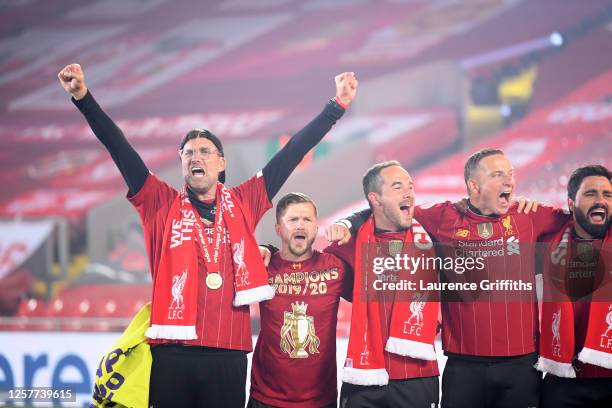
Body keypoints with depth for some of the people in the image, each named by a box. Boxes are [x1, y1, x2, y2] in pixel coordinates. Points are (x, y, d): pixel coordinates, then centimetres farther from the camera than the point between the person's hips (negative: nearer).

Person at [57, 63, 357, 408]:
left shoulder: (243, 204, 12)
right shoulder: (162, 204, 10)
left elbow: (292, 153, 13)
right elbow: (119, 148, 2)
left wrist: (336, 107, 13)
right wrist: (84, 98, -6)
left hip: (228, 354, 1)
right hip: (173, 351, -1)